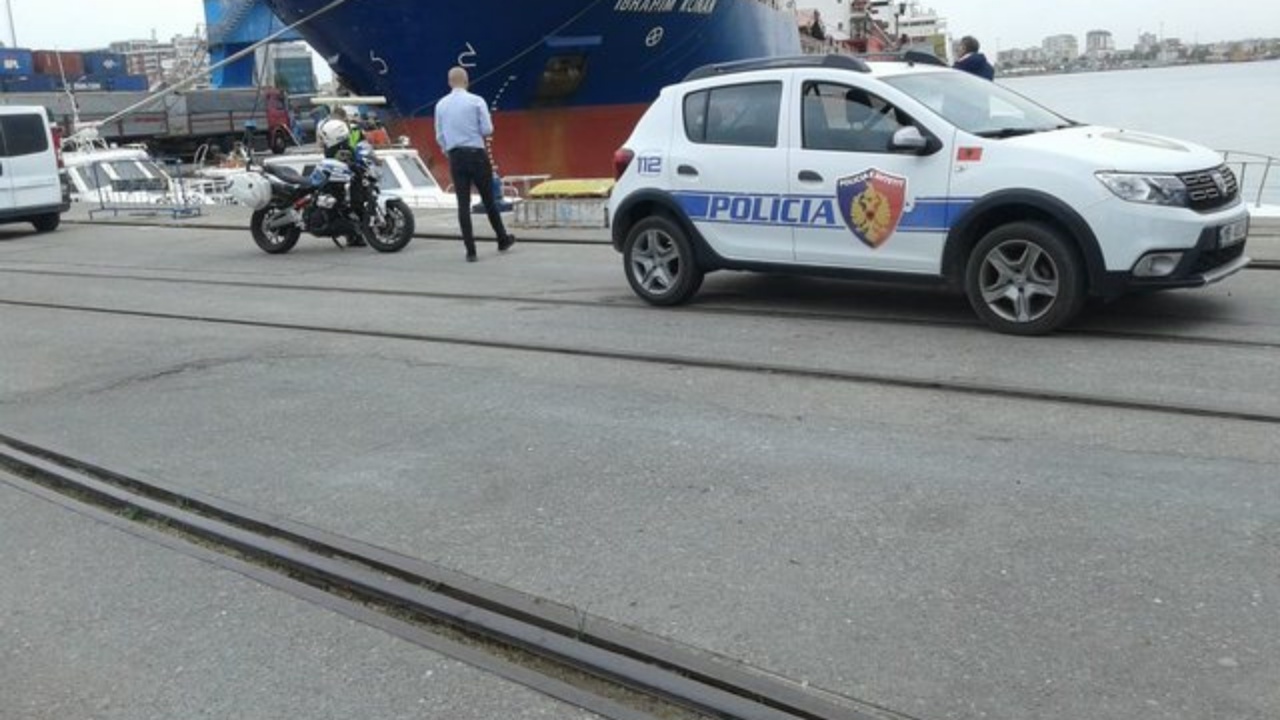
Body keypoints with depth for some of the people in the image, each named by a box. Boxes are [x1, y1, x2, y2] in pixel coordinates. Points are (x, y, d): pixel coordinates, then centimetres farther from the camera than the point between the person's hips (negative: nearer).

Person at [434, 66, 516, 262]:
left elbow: (439, 136, 8)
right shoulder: (476, 101, -6)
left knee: (463, 203, 3)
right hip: (476, 153, -3)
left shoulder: (441, 105, 5)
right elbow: (487, 130, -8)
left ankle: (470, 250, 2)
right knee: (488, 199, 9)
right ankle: (503, 240, 23)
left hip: (455, 156, 3)